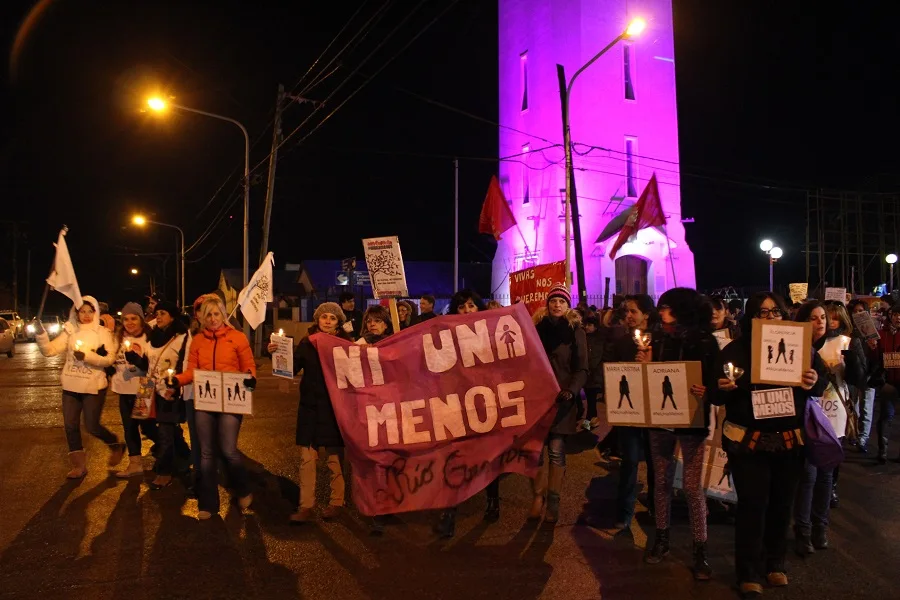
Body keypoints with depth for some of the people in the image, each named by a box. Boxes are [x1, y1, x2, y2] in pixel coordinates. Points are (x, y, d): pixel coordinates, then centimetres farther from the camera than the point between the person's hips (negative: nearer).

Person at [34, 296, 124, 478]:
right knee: (71, 425, 6)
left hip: (93, 386, -4)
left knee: (92, 426, -1)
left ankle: (117, 446, 27)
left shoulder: (103, 333, -4)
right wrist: (40, 333, -18)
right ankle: (79, 465, 19)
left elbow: (109, 359, -13)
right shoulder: (70, 331, 5)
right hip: (71, 386, 4)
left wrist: (87, 356, -25)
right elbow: (49, 350, -3)